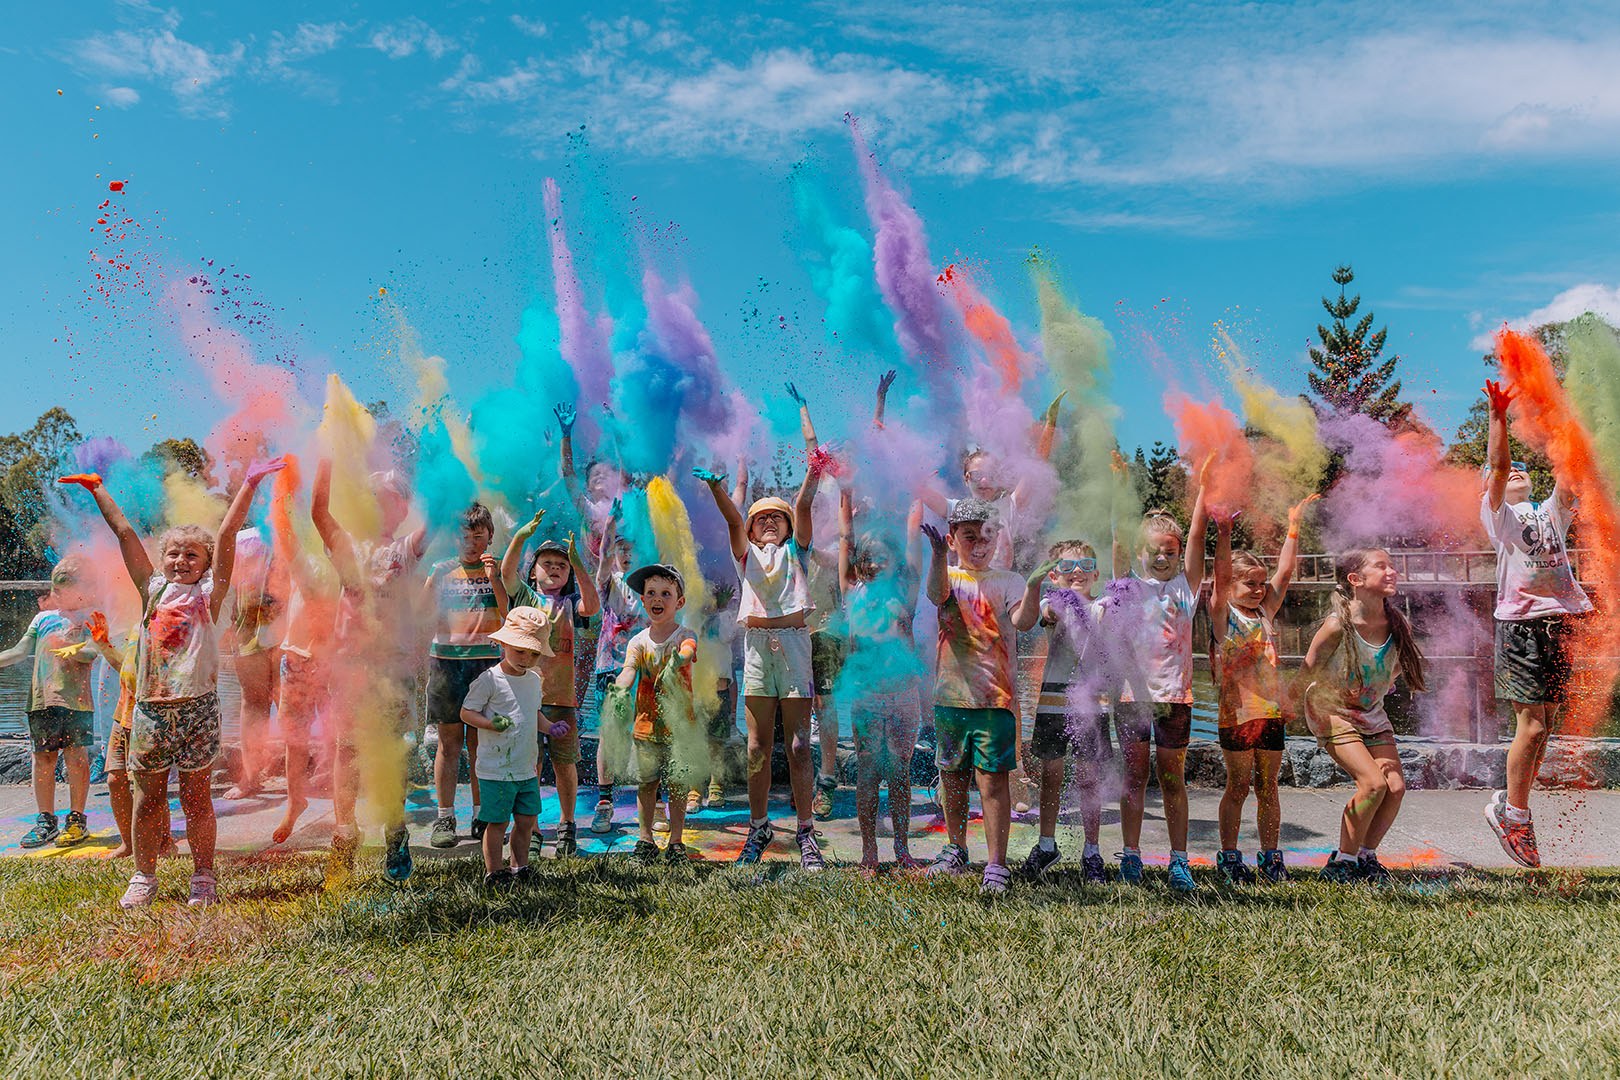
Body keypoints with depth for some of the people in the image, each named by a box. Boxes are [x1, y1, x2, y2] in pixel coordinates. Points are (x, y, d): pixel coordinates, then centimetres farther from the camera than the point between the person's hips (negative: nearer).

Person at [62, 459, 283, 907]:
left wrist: (249, 485, -11)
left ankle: (203, 878, 17)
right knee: (148, 796, 11)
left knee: (196, 797, 6)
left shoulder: (208, 592, 2)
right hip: (150, 707, 3)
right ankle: (144, 877, 25)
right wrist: (97, 490, 16)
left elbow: (226, 536, -4)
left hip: (197, 706, -3)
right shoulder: (153, 589, 10)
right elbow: (124, 532, 11)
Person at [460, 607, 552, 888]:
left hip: (527, 768, 7)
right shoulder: (490, 679, -11)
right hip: (496, 768, -6)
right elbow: (466, 712, -9)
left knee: (527, 819, 12)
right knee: (497, 822, 1)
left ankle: (519, 867, 29)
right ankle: (494, 873, 15)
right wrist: (491, 724, -25)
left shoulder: (534, 679, 10)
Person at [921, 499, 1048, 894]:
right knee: (952, 775, 13)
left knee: (993, 777, -4)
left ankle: (996, 865, 2)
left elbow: (1023, 621, -16)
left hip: (995, 696, -2)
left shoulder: (1008, 582, 2)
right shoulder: (949, 577, 5)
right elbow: (937, 594, -20)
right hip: (951, 694, 3)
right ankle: (956, 851, 31)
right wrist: (939, 554, -39)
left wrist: (1034, 585, -35)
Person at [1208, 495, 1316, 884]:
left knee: (1268, 787, 10)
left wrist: (1293, 527, 8)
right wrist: (1224, 534, -25)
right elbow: (1221, 576, -16)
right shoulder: (1223, 615, -2)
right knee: (1239, 786, 1)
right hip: (1236, 710, -5)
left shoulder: (1266, 612, 12)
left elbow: (1285, 571, 10)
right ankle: (1229, 857, 11)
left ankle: (1270, 856, 19)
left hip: (1272, 709, 5)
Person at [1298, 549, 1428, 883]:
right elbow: (1308, 673, -14)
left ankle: (1367, 856, 16)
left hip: (1372, 714, 6)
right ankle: (1343, 861, -1)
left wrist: (1381, 687, 6)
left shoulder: (1398, 625, -7)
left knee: (1396, 786, -5)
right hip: (1332, 714, -6)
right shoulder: (1338, 625, -24)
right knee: (1374, 783, -18)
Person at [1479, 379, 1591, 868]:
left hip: (1559, 623, 6)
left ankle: (1510, 805, 17)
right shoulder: (1499, 515, 5)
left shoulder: (1551, 512, 19)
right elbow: (1497, 465, -9)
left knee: (1545, 724, 6)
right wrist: (1498, 416, -16)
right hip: (1521, 624, -6)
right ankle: (1513, 812, 5)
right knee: (1532, 723, -9)